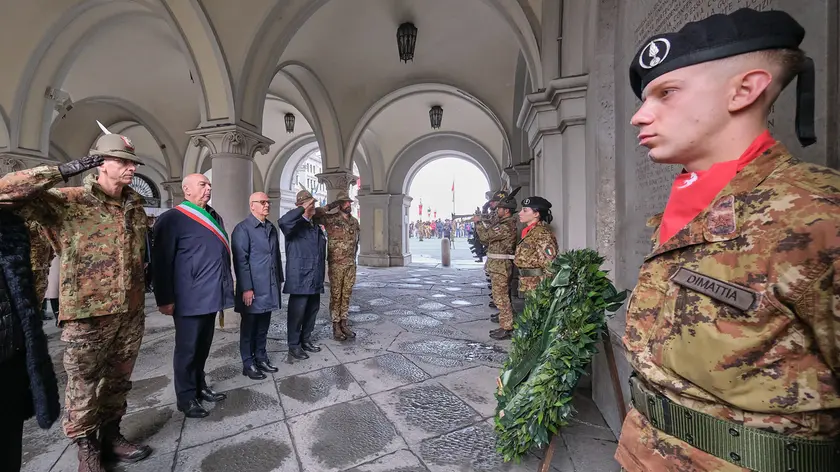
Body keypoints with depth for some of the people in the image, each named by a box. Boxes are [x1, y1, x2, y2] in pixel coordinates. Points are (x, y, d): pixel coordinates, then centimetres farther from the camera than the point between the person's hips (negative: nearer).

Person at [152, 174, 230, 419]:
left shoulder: (215, 217, 13)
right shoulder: (172, 219, -9)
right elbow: (161, 262, -11)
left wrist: (226, 288, 15)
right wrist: (165, 299, -12)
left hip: (211, 296, 7)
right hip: (189, 298, -7)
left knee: (203, 346, 19)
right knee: (187, 348, 8)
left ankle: (200, 387, 35)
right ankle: (186, 397, 25)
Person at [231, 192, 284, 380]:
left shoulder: (272, 228, 12)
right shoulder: (243, 228, -9)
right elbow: (240, 260, -14)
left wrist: (279, 280, 11)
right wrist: (246, 288, -17)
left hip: (269, 287, 6)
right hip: (252, 288, -6)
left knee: (263, 327, 17)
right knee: (249, 327, 9)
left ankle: (261, 358, 31)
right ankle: (248, 364, 22)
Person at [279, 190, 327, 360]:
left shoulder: (316, 227, 16)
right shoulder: (296, 225, -7)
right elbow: (282, 221, -33)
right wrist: (302, 209, -24)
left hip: (315, 279, 8)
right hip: (300, 278, -7)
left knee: (312, 310, 15)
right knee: (297, 312, 2)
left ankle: (306, 340, 31)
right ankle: (294, 345, 17)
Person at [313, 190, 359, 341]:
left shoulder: (355, 221, 10)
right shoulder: (331, 219, -6)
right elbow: (312, 214, -17)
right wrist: (329, 207, -14)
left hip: (351, 264, 5)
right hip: (336, 263, -5)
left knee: (346, 294, 11)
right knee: (336, 295, 3)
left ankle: (344, 323, 21)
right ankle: (336, 326, 12)